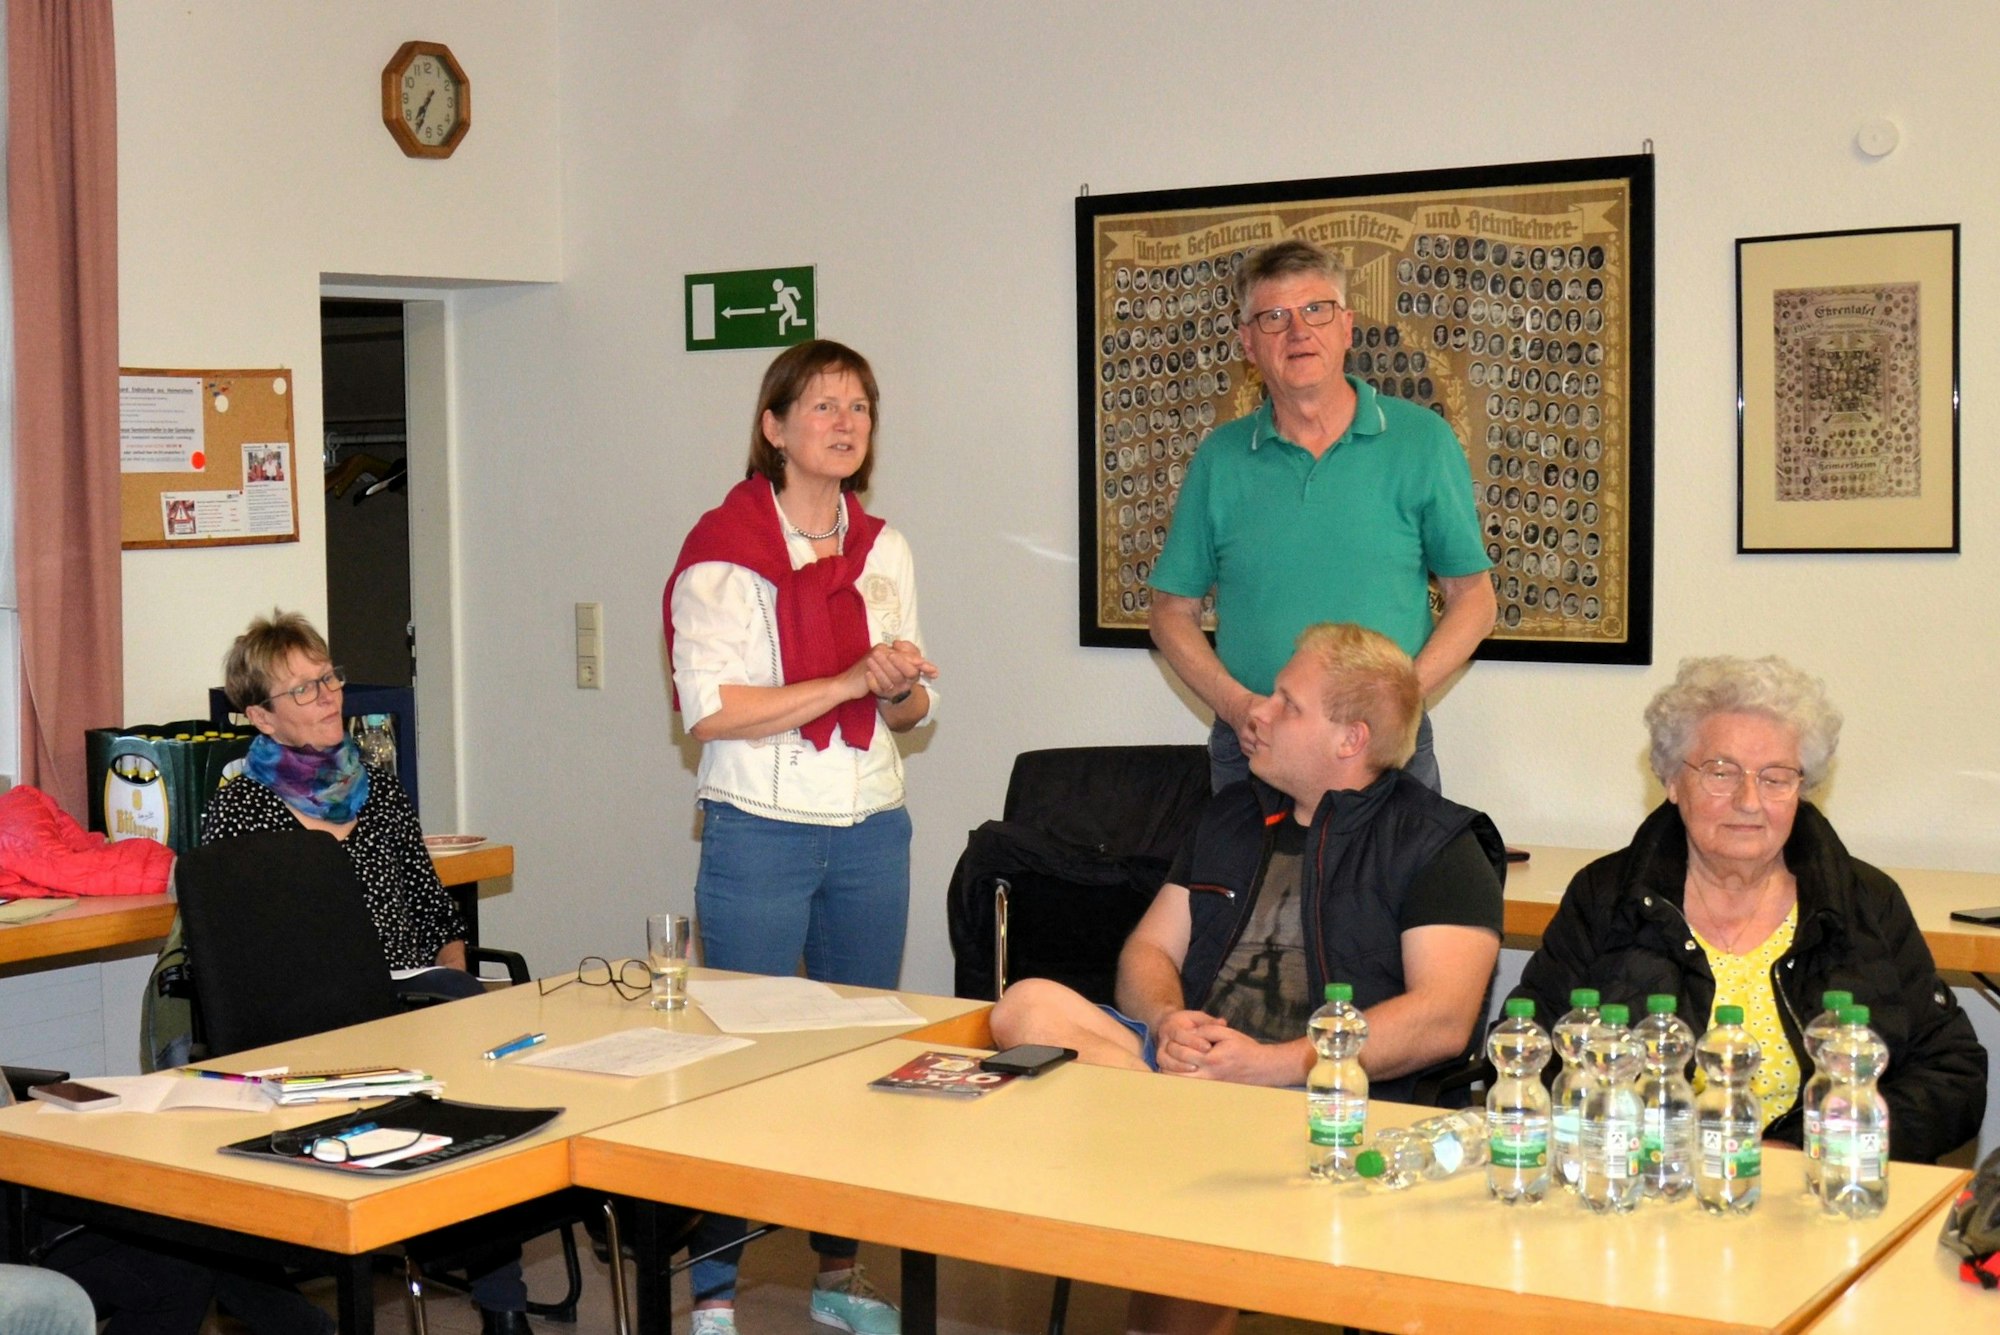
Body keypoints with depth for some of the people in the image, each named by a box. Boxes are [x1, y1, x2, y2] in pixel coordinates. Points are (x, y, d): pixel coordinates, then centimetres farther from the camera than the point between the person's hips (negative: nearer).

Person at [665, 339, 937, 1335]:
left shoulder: (882, 550, 10)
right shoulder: (723, 549, -8)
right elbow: (712, 711, -17)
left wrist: (905, 687, -8)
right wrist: (853, 681, -22)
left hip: (872, 831, 6)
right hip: (762, 832, -5)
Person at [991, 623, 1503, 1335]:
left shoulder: (1436, 843, 4)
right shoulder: (1231, 815, 23)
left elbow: (1442, 1020, -8)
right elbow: (1150, 948, 19)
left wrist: (1276, 1063, -17)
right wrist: (1168, 1023, -6)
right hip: (1186, 1060, 6)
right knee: (1029, 1005, -22)